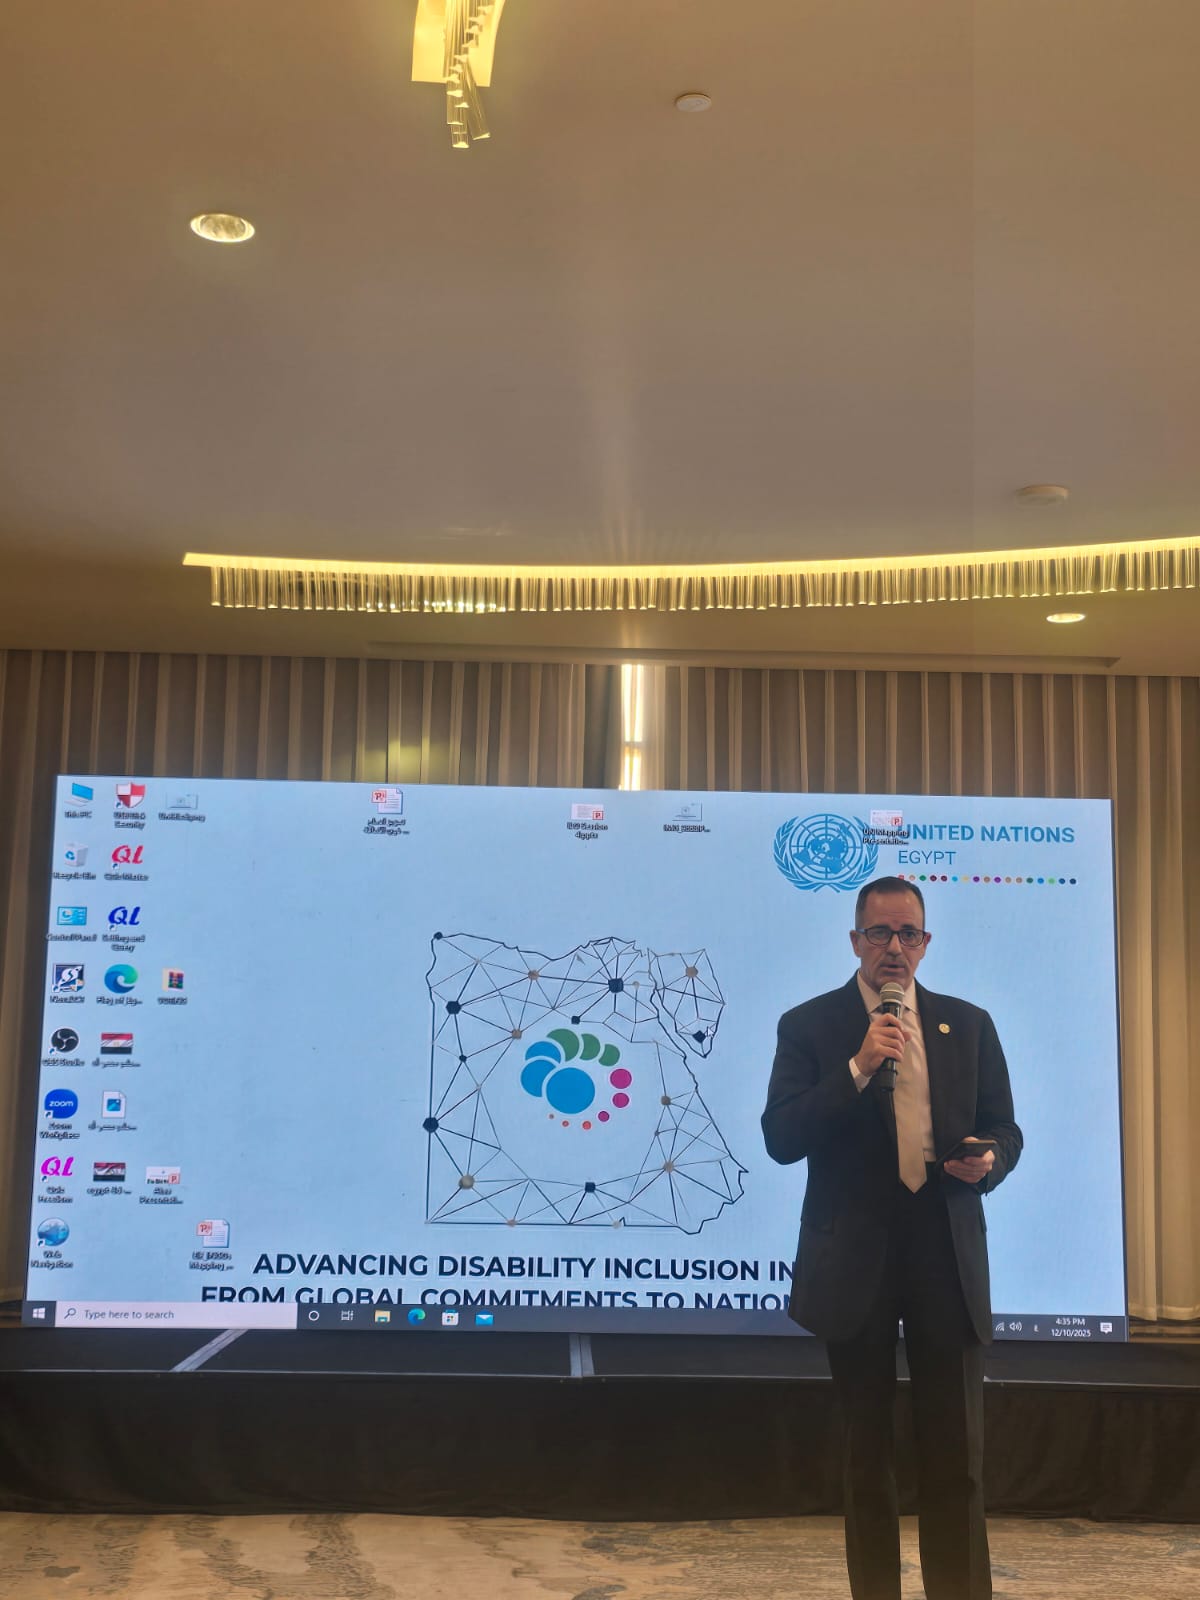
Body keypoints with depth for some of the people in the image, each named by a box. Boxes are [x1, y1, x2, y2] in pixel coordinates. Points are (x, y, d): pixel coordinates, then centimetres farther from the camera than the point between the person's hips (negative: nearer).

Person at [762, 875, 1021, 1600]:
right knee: (867, 1451, 12)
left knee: (958, 1454, 3)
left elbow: (1005, 1130, 10)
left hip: (948, 1255, 1)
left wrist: (989, 1162, -13)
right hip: (856, 1260, -1)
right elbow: (781, 1138, -11)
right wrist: (859, 1067, -20)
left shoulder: (969, 1024, 7)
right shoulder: (808, 1025, -1)